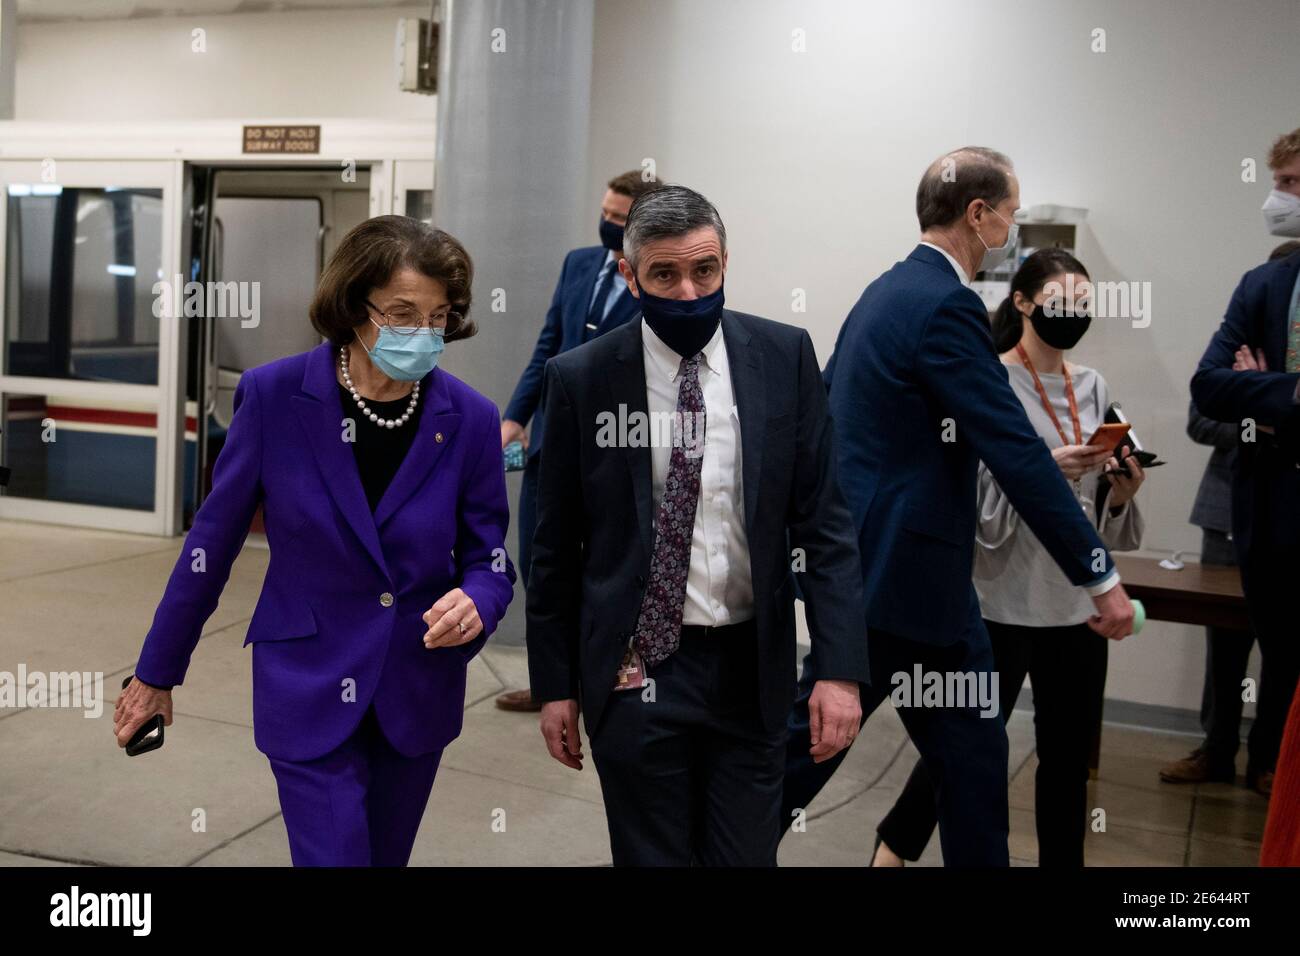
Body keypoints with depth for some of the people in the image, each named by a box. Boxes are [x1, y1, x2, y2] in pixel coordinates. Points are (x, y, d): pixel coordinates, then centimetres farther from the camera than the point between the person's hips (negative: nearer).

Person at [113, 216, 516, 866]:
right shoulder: (273, 396, -14)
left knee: (385, 854, 21)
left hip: (419, 690, 3)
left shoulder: (469, 419, -10)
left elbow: (489, 559, -1)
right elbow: (213, 543, -4)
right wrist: (157, 673, 4)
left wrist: (475, 604, -25)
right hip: (309, 690, -3)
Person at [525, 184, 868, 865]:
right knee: (651, 855, 10)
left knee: (747, 855, 10)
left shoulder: (784, 357, -2)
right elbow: (556, 545, 1)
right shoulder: (579, 378, -5)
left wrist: (840, 667, -7)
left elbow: (822, 519, -1)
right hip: (635, 672, -1)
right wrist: (555, 683, 4)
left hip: (751, 667, 1)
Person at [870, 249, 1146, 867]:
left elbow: (1101, 520, 12)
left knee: (1069, 755, 12)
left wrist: (1121, 491, -8)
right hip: (1003, 603, -5)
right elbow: (973, 505, -15)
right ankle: (895, 843, 33)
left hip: (1080, 603, 5)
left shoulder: (1094, 388, 7)